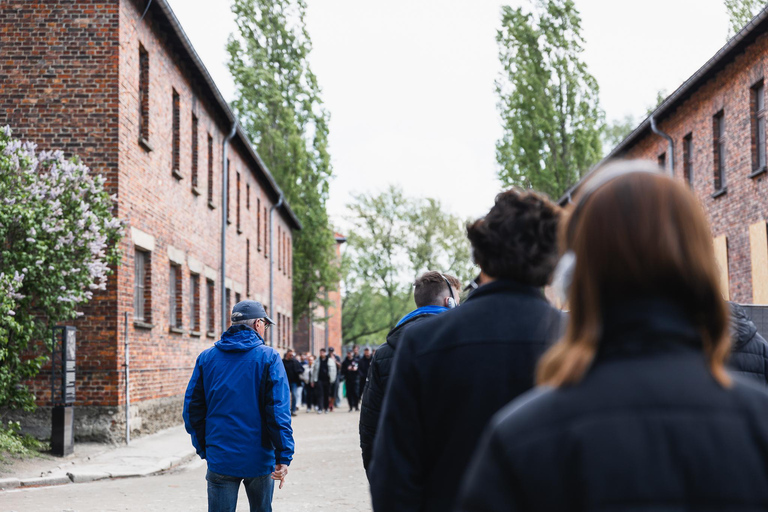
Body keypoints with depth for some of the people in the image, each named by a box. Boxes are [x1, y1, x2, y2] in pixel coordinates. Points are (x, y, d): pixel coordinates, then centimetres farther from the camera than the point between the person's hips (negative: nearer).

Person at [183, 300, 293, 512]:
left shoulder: (206, 358, 5)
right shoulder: (268, 357, -5)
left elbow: (192, 408, 5)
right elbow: (279, 410, -13)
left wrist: (203, 448, 14)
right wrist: (284, 456, -12)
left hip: (220, 459, 2)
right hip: (259, 459, -1)